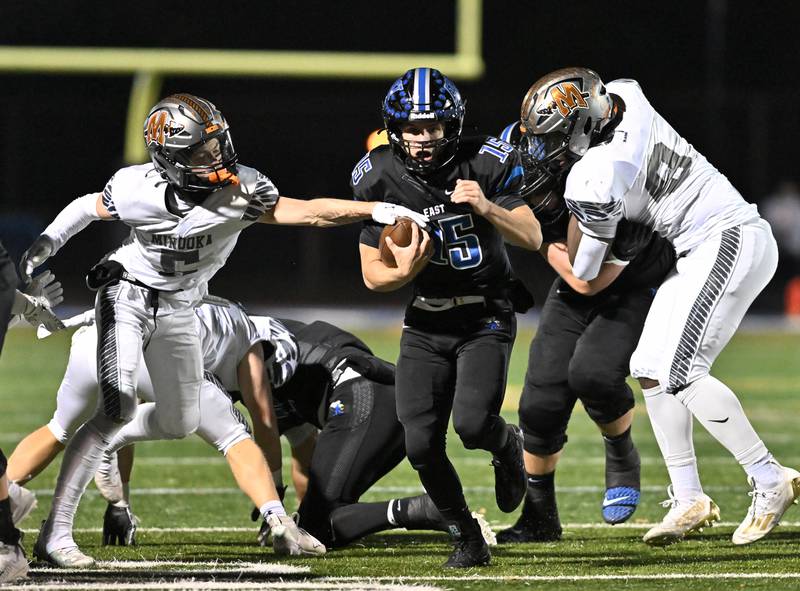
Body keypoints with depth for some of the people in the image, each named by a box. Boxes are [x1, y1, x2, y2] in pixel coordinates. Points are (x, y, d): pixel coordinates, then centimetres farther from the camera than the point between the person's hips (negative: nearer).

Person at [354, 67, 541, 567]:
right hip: (426, 324, 3)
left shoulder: (485, 165, -15)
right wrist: (404, 271, -26)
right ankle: (467, 538, 15)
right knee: (422, 446, -8)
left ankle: (509, 444, 16)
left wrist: (487, 208, -33)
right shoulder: (381, 179, -9)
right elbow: (373, 274, -3)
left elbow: (533, 238, -16)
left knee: (473, 425, -22)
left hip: (485, 318, -3)